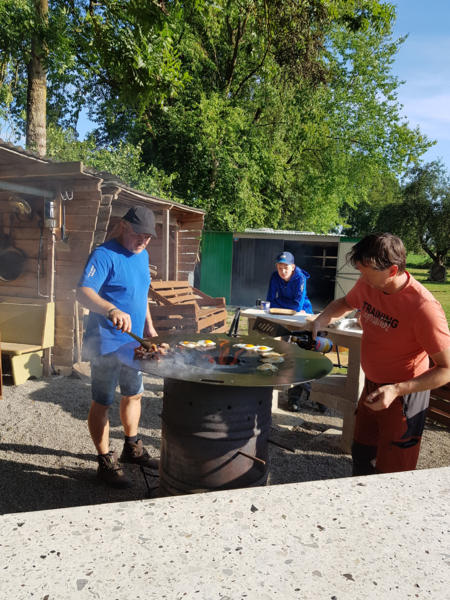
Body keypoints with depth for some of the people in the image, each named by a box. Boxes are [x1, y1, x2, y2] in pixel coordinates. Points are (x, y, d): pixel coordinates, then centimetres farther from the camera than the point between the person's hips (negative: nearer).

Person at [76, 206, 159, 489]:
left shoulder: (142, 256, 9)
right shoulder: (105, 255, -17)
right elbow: (83, 292, -30)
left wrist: (149, 326, 17)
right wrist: (112, 310, -47)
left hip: (134, 341, 8)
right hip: (107, 344, -8)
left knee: (134, 394, 19)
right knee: (102, 403, 5)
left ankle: (132, 448, 38)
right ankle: (106, 463, 20)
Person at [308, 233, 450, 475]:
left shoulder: (423, 307, -30)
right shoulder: (368, 284, -9)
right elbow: (345, 303, 14)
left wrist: (397, 390, -31)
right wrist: (320, 320, -5)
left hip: (405, 394, -7)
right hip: (371, 387, 7)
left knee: (391, 473, 4)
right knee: (361, 455, 24)